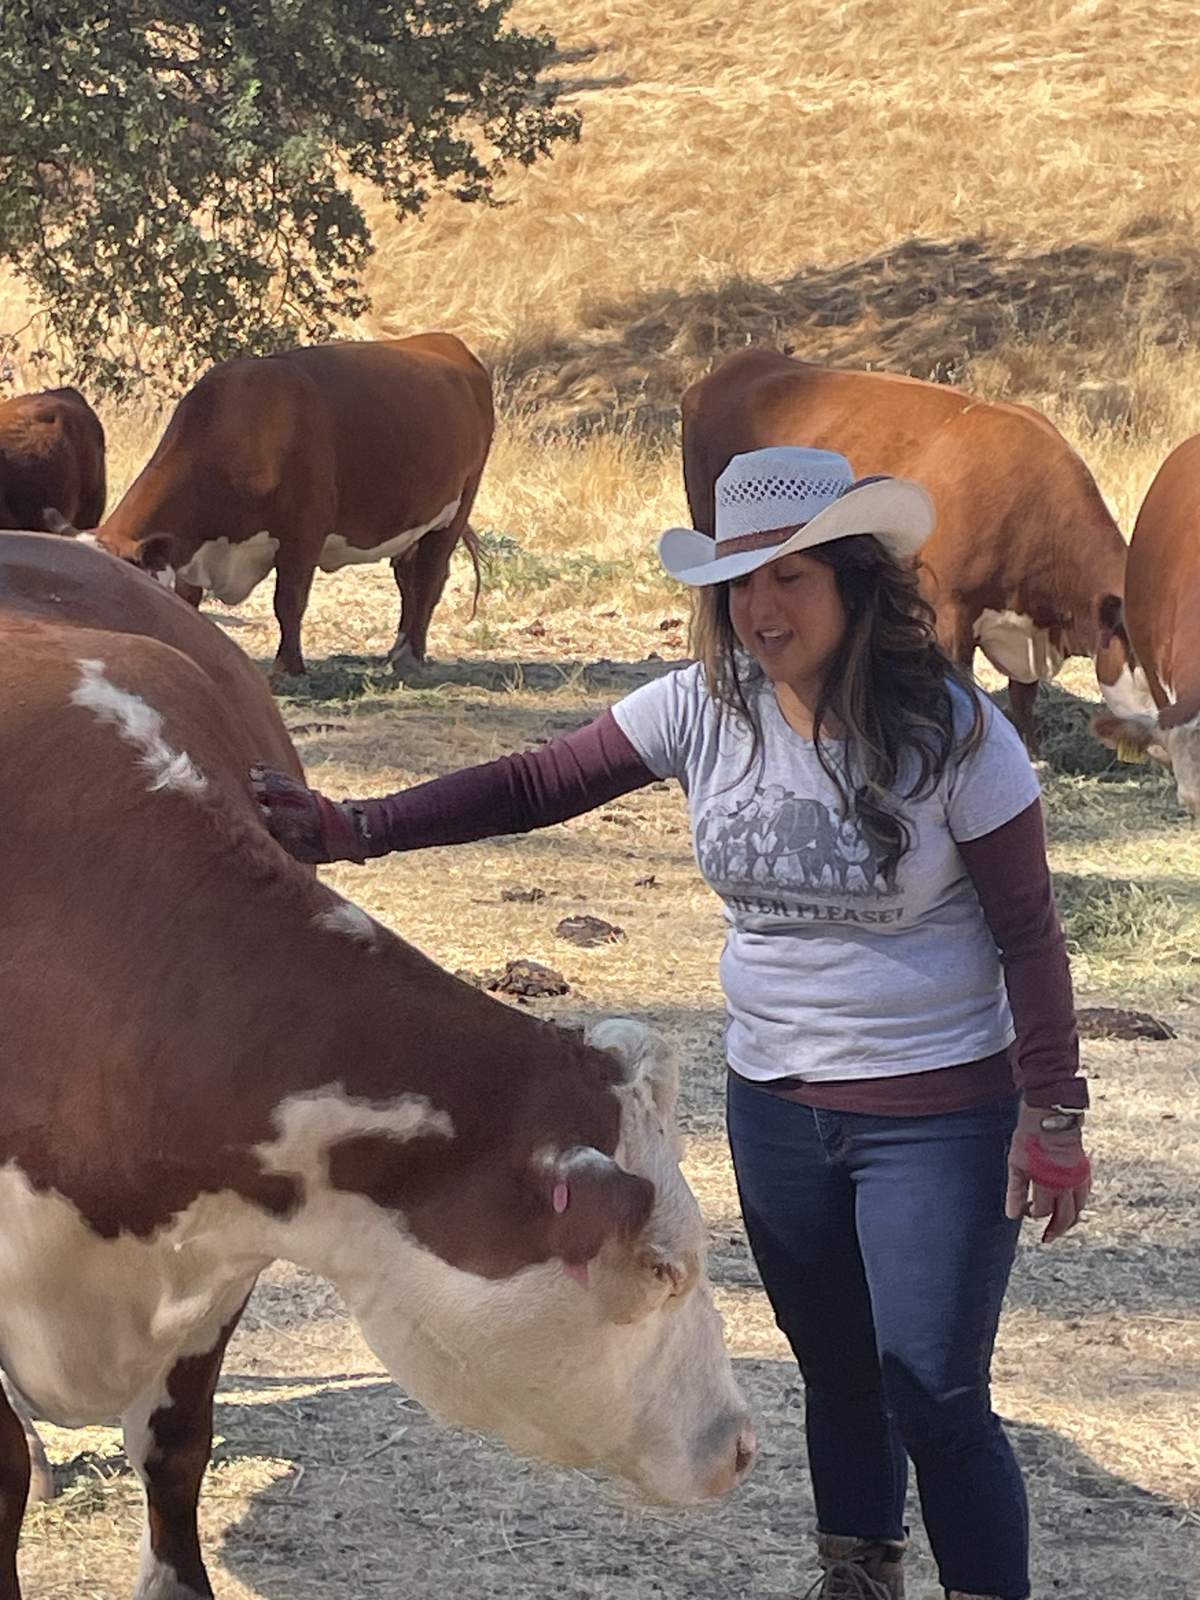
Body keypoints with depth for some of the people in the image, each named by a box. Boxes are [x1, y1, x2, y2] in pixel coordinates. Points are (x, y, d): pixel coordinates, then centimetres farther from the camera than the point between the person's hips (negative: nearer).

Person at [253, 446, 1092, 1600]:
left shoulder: (951, 729, -18)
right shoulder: (707, 707, -6)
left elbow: (1026, 933, -12)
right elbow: (534, 787, -6)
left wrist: (1052, 1115, -13)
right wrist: (354, 831, -16)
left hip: (936, 1115, -5)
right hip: (775, 1105, 5)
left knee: (936, 1399, -6)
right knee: (837, 1375, 19)